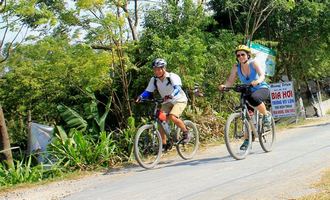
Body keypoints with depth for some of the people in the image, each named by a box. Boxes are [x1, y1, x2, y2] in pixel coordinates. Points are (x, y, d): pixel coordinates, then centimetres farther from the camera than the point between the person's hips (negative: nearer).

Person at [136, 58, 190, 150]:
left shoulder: (172, 77, -23)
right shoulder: (154, 80, -8)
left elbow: (177, 88, -38)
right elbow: (148, 91, -10)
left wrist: (170, 95, -58)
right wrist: (141, 97, -31)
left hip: (179, 100, -6)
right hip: (167, 102, 6)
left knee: (172, 117, -29)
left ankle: (185, 132, -4)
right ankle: (164, 145, 2)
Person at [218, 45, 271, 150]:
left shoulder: (253, 63, -17)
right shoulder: (236, 67, -7)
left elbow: (262, 75, -30)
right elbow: (230, 81, -12)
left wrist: (257, 81, -52)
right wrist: (224, 86, -33)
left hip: (262, 89, -4)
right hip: (248, 91, 5)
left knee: (253, 98, -38)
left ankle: (266, 115, -13)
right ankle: (247, 139, 7)